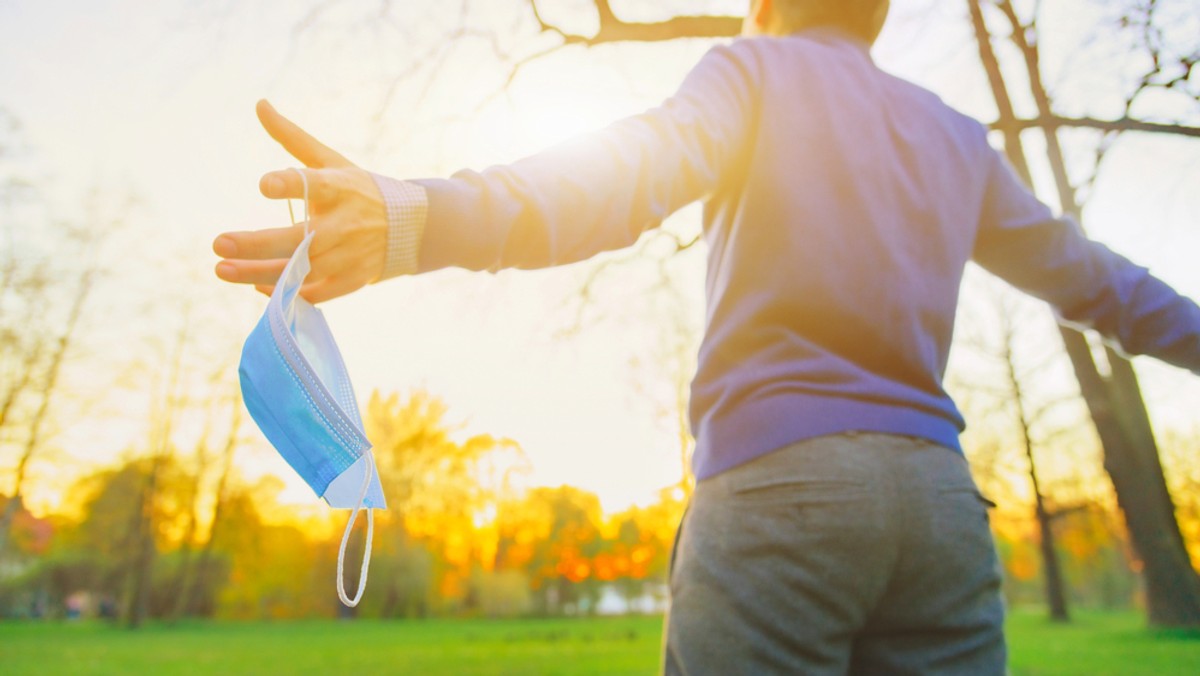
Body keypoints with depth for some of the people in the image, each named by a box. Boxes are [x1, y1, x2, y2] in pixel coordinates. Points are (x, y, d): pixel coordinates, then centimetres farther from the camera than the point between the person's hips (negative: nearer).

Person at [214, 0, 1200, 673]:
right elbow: (1083, 272, 31)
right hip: (942, 498, 6)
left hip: (777, 481, -5)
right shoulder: (957, 138, 23)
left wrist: (415, 219, -28)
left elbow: (627, 176, -14)